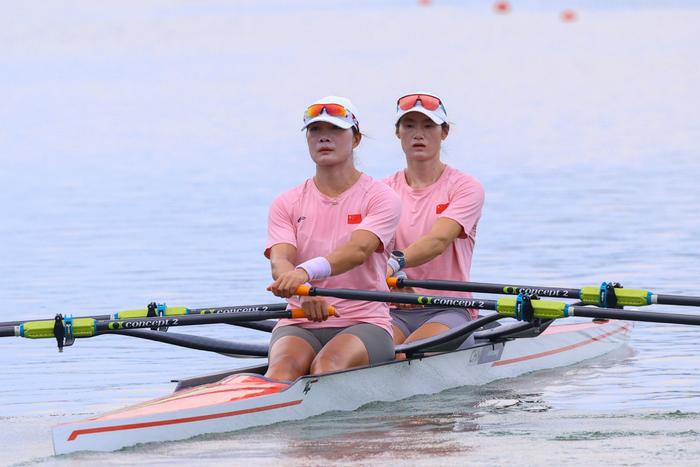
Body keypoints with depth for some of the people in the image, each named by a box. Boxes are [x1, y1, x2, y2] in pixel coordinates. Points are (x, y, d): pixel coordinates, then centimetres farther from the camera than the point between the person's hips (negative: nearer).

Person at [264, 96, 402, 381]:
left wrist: (306, 271, -38)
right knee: (285, 365, -33)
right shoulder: (287, 204, 12)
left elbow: (358, 250, -18)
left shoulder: (380, 197, 2)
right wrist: (303, 292, -32)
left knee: (328, 364, -35)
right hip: (300, 325, 1)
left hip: (364, 323, -1)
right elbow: (279, 260, -7)